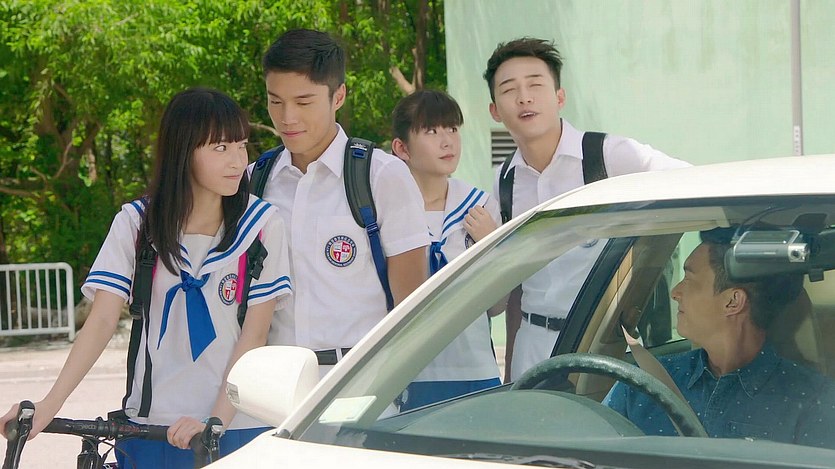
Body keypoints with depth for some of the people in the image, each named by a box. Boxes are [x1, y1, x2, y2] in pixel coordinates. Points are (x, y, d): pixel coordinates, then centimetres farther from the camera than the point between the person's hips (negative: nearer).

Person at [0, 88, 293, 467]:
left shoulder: (261, 224, -4)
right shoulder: (135, 223, 0)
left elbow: (255, 334, -6)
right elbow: (102, 320, -7)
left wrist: (216, 420, -16)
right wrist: (49, 404, -18)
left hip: (237, 428, -1)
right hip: (149, 425, 1)